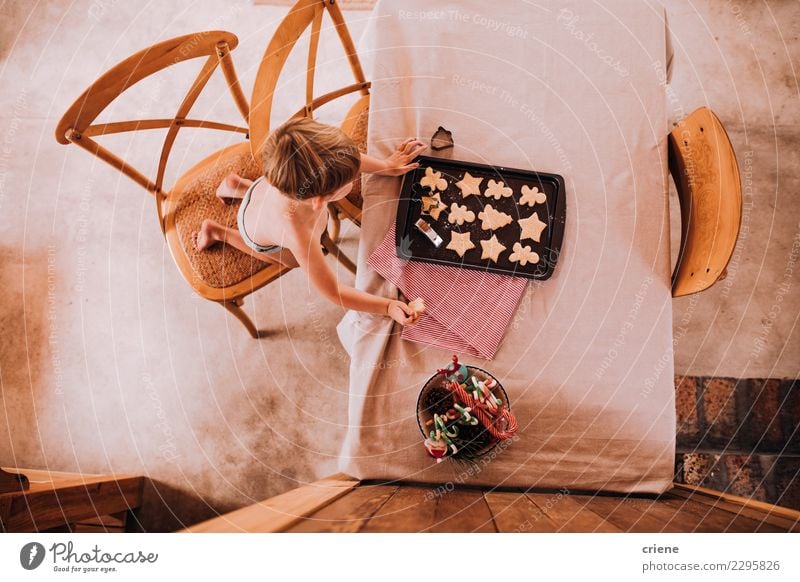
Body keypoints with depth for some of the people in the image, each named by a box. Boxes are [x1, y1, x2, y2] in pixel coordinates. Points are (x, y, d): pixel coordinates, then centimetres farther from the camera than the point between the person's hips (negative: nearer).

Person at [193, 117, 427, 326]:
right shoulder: (298, 237, -52)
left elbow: (348, 159, -16)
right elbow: (333, 292, -39)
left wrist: (386, 166, -11)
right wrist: (388, 306, -43)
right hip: (260, 237, -3)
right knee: (296, 260, 29)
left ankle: (236, 187, 33)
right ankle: (218, 232, 30)